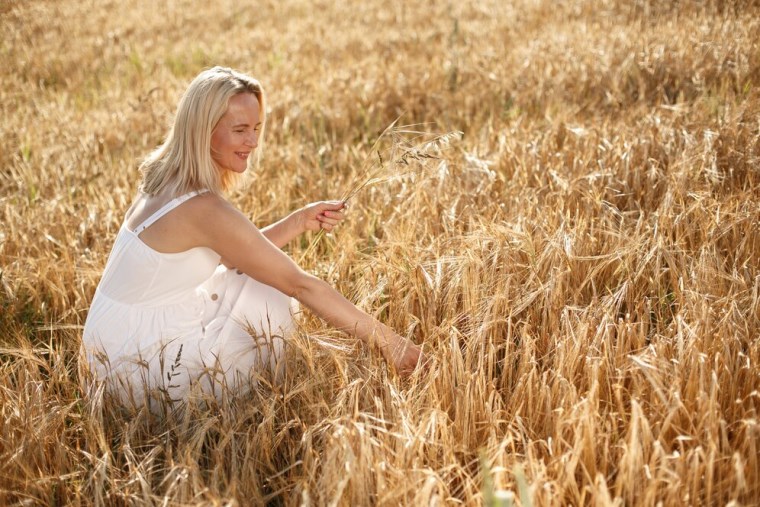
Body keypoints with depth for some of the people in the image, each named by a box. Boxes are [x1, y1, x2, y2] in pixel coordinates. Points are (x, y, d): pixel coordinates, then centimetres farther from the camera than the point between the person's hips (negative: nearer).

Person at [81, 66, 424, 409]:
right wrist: (386, 341, -19)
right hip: (139, 365, -8)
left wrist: (301, 220, -2)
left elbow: (240, 254, 12)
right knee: (272, 294, -5)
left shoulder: (168, 179, 2)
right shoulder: (204, 209, -25)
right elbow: (299, 284, -23)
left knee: (262, 272, 10)